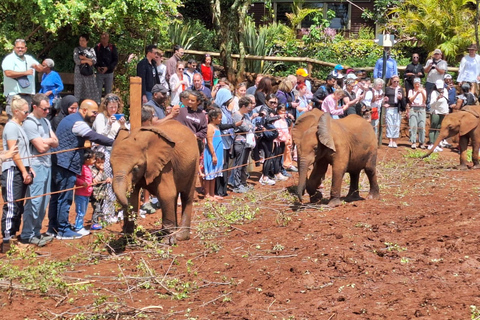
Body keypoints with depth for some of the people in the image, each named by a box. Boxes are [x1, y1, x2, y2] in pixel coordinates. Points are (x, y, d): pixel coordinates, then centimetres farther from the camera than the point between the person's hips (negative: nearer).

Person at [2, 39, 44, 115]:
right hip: (14, 94, -7)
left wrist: (36, 66, -5)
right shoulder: (9, 59, -4)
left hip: (28, 94, 7)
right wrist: (25, 72, -12)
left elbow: (41, 69, 21)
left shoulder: (29, 58, 18)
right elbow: (8, 73, -19)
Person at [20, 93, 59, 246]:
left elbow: (56, 143, 8)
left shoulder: (45, 121, 14)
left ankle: (36, 232, 17)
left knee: (44, 201, 10)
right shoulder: (29, 123, -12)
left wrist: (45, 141, -10)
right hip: (36, 166, -8)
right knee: (34, 201, -8)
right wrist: (50, 141, 3)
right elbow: (41, 147, -15)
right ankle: (27, 235, -1)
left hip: (47, 165, 8)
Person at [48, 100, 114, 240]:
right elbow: (95, 137, -26)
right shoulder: (78, 123, -15)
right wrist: (114, 143, -27)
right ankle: (63, 230, 0)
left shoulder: (69, 119, 18)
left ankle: (53, 227, 23)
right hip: (66, 165, -10)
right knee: (65, 198, -4)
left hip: (57, 164, 10)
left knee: (56, 197, 15)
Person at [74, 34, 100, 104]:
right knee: (79, 89, -3)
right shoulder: (77, 49, 8)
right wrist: (88, 61, -8)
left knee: (92, 89, -2)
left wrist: (84, 58, -10)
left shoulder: (91, 50, 11)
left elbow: (94, 61, -2)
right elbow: (76, 60, -6)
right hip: (79, 72, -1)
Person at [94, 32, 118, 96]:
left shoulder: (112, 47, -1)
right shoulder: (97, 47, 2)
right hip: (99, 72, 1)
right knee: (98, 91, 0)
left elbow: (116, 60, -2)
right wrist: (97, 67, -10)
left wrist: (107, 68, -13)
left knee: (108, 91, 5)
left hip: (109, 72, 0)